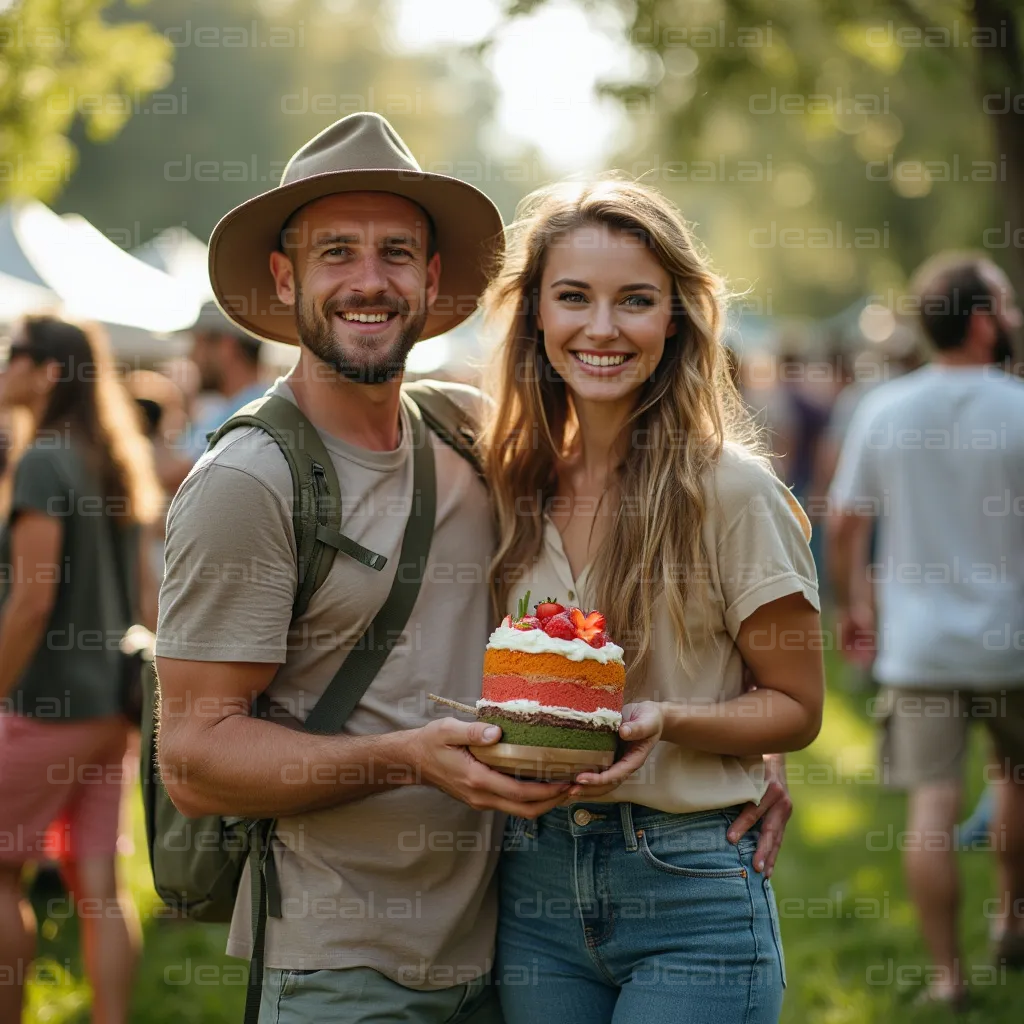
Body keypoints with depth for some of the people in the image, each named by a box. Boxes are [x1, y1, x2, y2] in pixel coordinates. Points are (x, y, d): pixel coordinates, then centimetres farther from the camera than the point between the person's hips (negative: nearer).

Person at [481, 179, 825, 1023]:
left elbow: (796, 708, -3)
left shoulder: (731, 489, -9)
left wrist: (666, 721, -19)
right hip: (535, 880, 4)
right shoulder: (516, 486, 5)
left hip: (690, 889, -4)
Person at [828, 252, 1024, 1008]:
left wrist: (851, 602, 19)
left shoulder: (883, 409, -1)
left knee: (932, 805, 2)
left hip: (917, 643, 1)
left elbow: (845, 525, 4)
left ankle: (947, 972, 5)